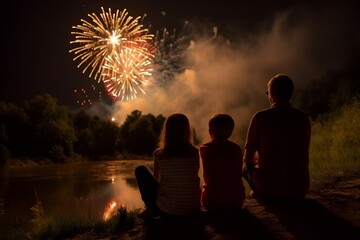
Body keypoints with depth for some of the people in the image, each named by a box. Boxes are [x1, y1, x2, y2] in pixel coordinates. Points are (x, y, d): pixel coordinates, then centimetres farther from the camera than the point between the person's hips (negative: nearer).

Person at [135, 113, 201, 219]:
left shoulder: (159, 154, -6)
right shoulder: (194, 152, -3)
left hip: (168, 209, -3)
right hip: (193, 209, 3)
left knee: (141, 170, 13)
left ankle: (152, 209, 12)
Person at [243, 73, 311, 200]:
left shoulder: (260, 117, -10)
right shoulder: (303, 118, -1)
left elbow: (248, 158, -3)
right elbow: (303, 157, 12)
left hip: (269, 189, -2)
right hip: (299, 191, 3)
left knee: (246, 166, 27)